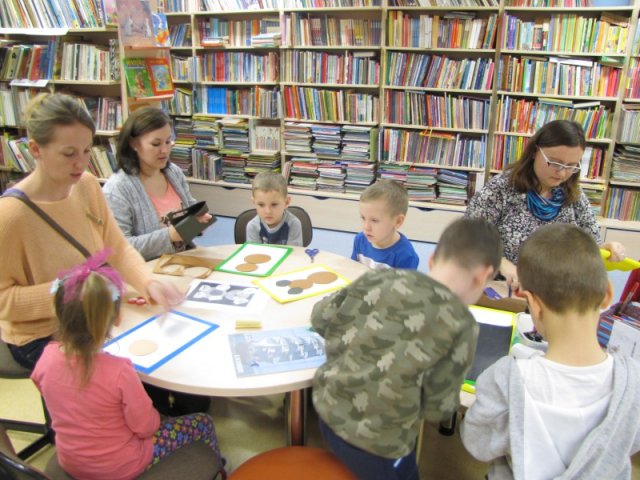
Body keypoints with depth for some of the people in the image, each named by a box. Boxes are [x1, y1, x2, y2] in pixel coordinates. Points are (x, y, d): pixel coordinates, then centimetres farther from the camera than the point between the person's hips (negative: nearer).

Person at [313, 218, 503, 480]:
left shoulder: (380, 276, -3)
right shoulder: (460, 323, -14)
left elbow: (320, 317, 5)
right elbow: (438, 407, -8)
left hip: (328, 411, 5)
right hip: (376, 444, -5)